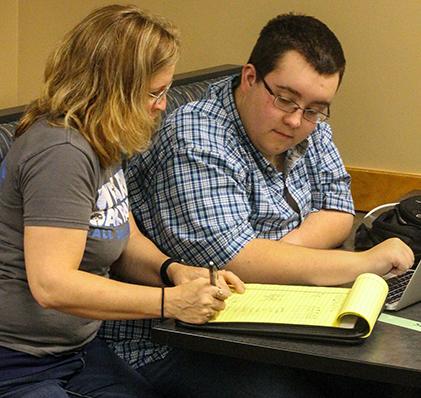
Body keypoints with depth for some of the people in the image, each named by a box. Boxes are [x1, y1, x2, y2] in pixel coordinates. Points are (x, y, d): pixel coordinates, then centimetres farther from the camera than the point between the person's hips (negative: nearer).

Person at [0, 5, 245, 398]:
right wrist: (171, 302, -27)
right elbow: (51, 284, -28)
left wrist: (173, 270, -4)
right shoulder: (61, 153, -23)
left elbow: (126, 241, 17)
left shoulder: (102, 145, 8)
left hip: (78, 347, 9)